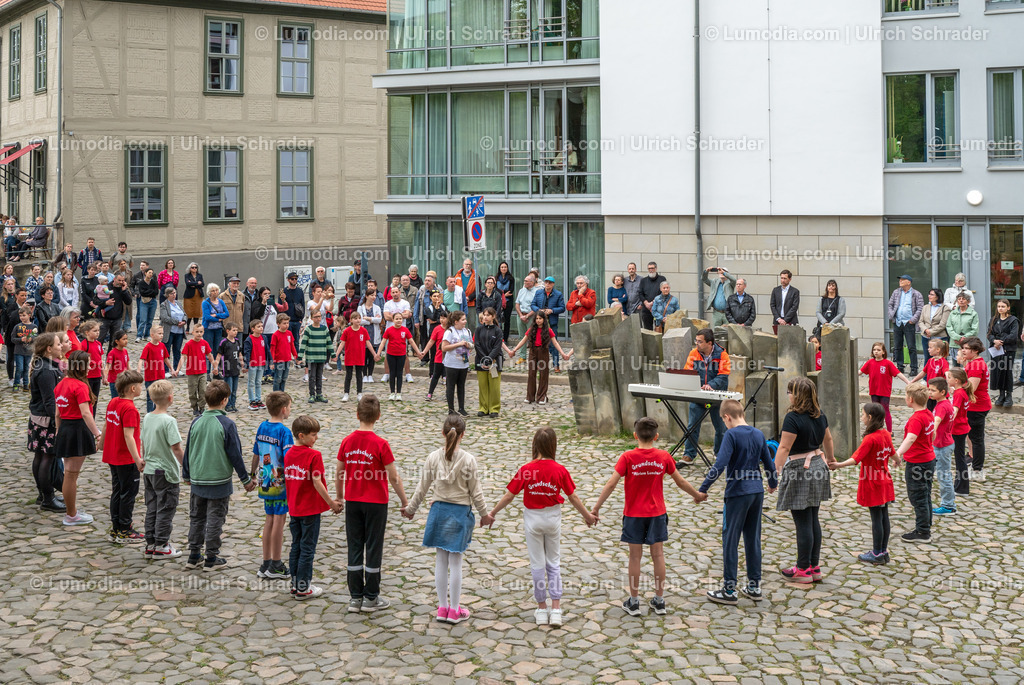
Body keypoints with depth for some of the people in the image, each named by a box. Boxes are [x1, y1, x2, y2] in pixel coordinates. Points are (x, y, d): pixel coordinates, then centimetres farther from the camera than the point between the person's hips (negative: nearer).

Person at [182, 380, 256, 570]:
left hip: (197, 481, 4)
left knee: (196, 518, 16)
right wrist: (246, 480, 1)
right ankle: (211, 559, 11)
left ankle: (194, 556, 21)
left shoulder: (196, 423, -1)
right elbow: (235, 455, -10)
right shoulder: (227, 424, -15)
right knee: (215, 520, 5)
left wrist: (187, 475, 23)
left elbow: (187, 452, 8)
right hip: (219, 481, -4)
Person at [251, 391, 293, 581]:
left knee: (269, 520, 13)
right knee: (279, 521, 1)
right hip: (280, 483, -7)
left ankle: (266, 564, 18)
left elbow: (256, 454, 14)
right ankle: (275, 566, 7)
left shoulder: (262, 427, 5)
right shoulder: (284, 431, -16)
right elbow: (288, 460, -20)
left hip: (265, 482, 7)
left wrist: (253, 474, 26)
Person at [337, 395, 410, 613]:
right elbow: (393, 477, -12)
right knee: (373, 548, 6)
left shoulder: (347, 441, -3)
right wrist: (405, 502, -1)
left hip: (352, 502, 4)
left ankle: (355, 597, 16)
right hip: (376, 503, -4)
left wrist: (338, 497, 20)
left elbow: (339, 473, 6)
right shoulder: (380, 444, -15)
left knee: (354, 547, 10)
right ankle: (371, 598, 13)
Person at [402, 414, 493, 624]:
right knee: (455, 562, 5)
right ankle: (454, 610, 14)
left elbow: (423, 488, 1)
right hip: (461, 512, -2)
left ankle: (442, 607, 20)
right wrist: (484, 514, 9)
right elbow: (475, 492, -6)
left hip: (439, 510, 3)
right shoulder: (468, 460, -13)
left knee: (441, 560, 12)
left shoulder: (433, 458, -6)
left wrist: (411, 508, 15)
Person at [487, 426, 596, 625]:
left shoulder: (526, 469, -16)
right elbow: (573, 497, -4)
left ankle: (542, 609, 18)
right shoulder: (560, 470, -13)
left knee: (537, 564, 10)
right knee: (554, 562, 13)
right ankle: (556, 610, 10)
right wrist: (587, 515, 12)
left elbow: (509, 496, -10)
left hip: (533, 519, -1)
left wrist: (492, 513, 5)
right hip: (553, 518, 1)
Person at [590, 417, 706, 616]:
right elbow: (680, 481, 5)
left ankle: (633, 602, 15)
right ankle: (659, 601, 18)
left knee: (635, 556, 6)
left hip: (634, 514, -2)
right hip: (657, 513, 2)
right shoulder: (663, 457, -5)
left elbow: (611, 484, -15)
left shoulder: (628, 458, -12)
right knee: (658, 555, 10)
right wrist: (697, 495, 22)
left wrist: (596, 507, -9)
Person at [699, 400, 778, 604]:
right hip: (757, 491, 7)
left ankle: (729, 590, 6)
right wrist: (773, 483, 33)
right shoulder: (758, 434, 6)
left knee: (730, 540, 2)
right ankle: (754, 586, 20)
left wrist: (703, 489, -17)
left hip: (737, 493, -7)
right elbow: (769, 463, 14)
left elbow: (720, 466, -22)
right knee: (753, 539, 14)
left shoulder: (732, 435, -14)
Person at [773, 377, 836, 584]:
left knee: (803, 522, -1)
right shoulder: (819, 415, 7)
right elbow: (828, 439, 23)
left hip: (799, 470, -8)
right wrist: (829, 458, 39)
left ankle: (803, 569, 6)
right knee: (813, 519, 14)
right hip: (817, 465, 8)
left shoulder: (793, 418, -17)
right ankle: (815, 567, 19)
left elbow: (784, 448, -21)